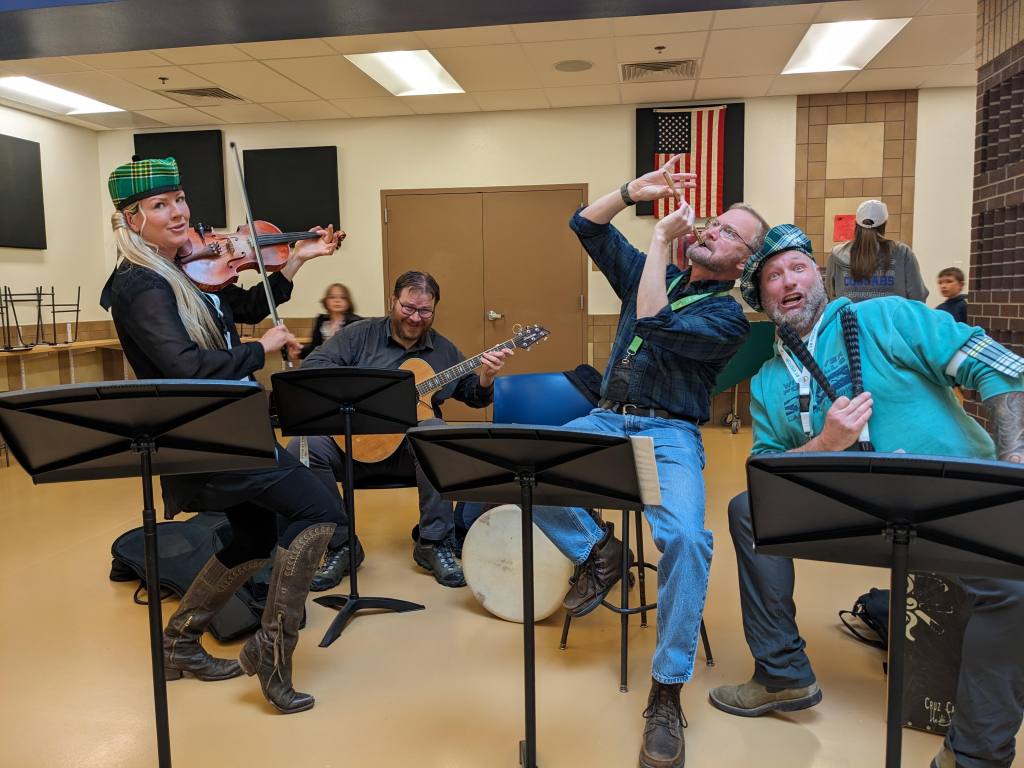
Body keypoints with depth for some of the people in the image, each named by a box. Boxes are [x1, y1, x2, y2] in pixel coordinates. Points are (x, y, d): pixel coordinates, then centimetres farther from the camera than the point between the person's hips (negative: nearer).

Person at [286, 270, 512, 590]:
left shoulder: (444, 351, 13)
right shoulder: (359, 335, 5)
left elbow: (474, 397, 18)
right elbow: (312, 366, -6)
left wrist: (486, 377, -5)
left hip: (411, 443, 1)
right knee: (302, 448, -28)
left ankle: (434, 543, -22)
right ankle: (341, 545, -10)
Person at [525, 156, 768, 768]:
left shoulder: (729, 316, -3)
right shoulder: (654, 275, 15)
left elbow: (655, 329, -21)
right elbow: (586, 225, 11)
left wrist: (660, 241, -14)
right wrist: (636, 189, -4)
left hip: (670, 435, -5)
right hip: (605, 420, 5)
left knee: (685, 537, -33)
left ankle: (667, 692, -16)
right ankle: (597, 551, 1)